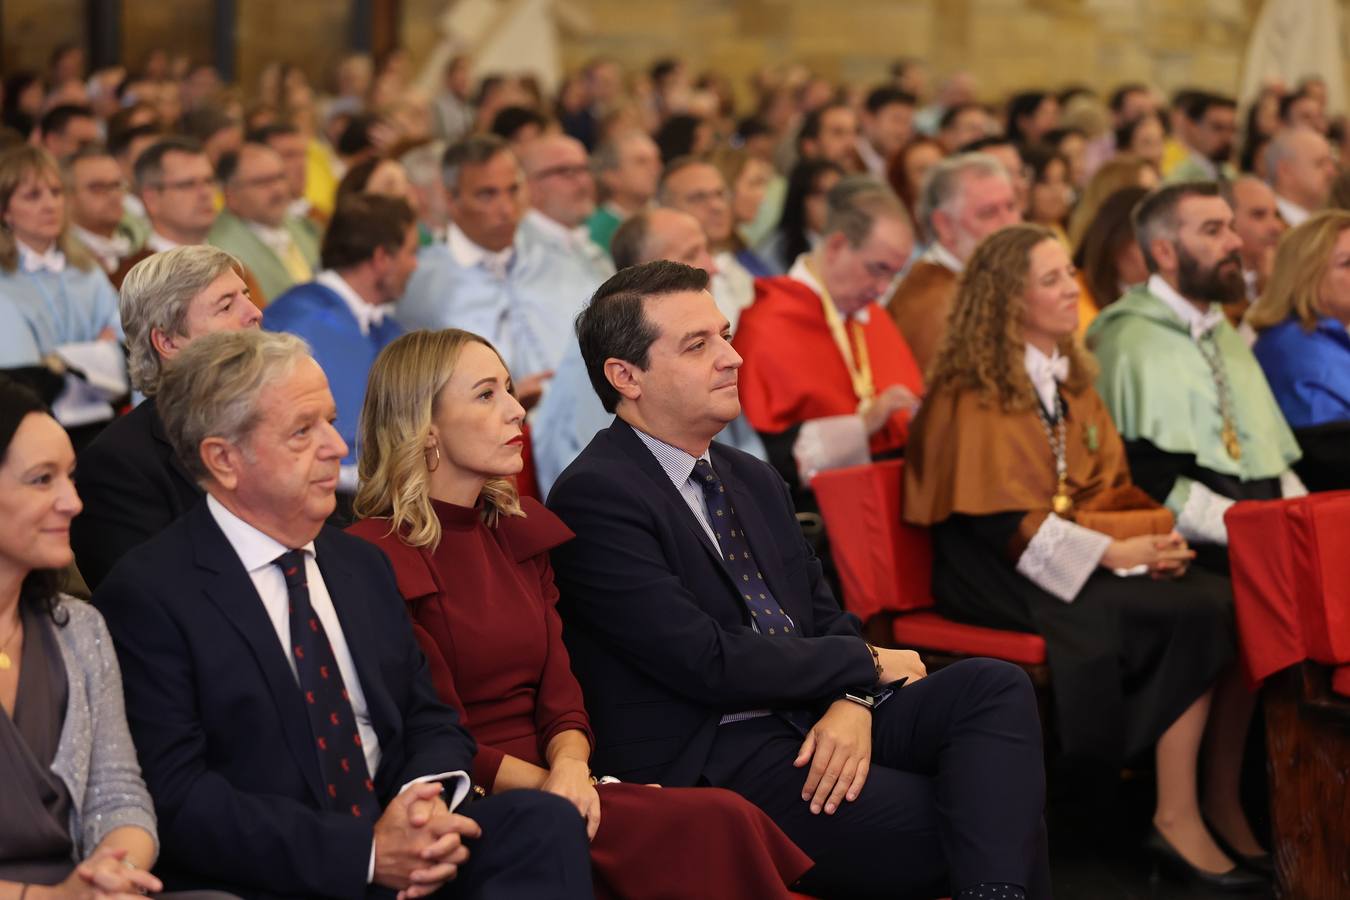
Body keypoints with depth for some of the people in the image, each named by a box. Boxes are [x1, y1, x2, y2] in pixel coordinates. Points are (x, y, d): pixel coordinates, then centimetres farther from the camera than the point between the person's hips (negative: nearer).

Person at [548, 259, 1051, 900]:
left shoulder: (755, 481, 18)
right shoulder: (593, 498, -11)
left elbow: (826, 618, 16)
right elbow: (708, 662, -17)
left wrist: (854, 703, -8)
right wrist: (867, 665, -5)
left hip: (815, 726, 8)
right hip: (710, 765, -8)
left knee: (995, 687, -19)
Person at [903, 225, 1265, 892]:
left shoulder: (1068, 378, 17)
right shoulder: (974, 392, -7)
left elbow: (1111, 485, 15)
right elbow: (1000, 518, -14)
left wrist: (1155, 534, -6)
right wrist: (1112, 551, -19)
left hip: (1090, 548, 7)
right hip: (1004, 574, -7)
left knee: (1235, 603, -21)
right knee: (1193, 615, -28)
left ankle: (1226, 805, -19)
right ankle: (1177, 817, -20)